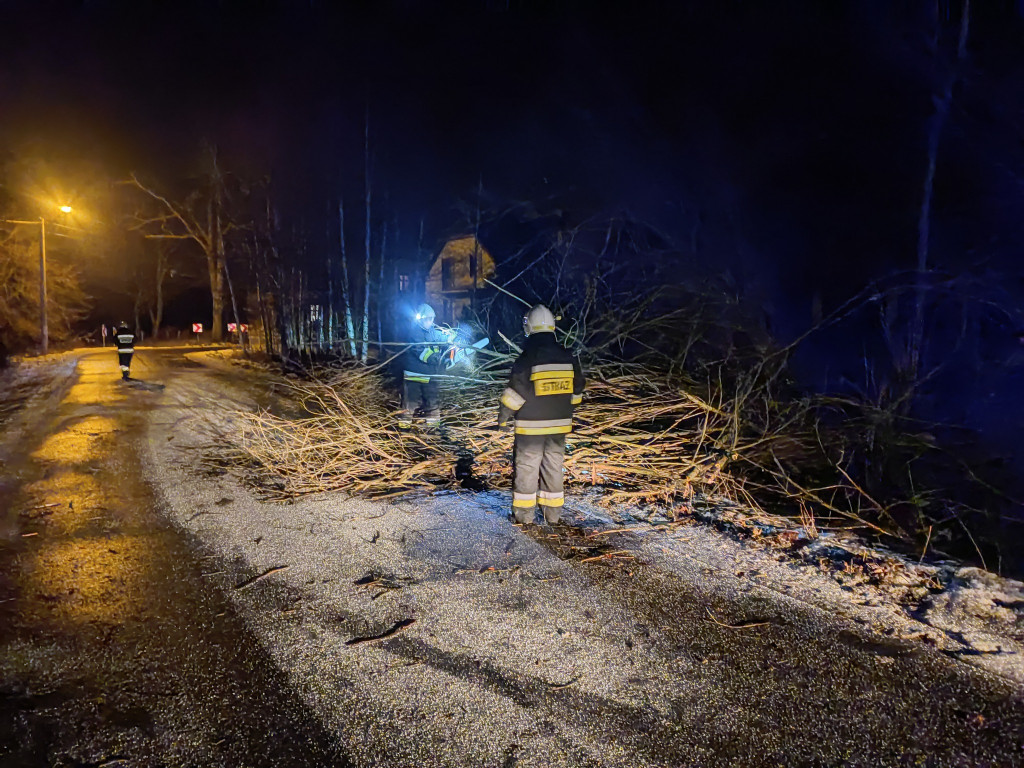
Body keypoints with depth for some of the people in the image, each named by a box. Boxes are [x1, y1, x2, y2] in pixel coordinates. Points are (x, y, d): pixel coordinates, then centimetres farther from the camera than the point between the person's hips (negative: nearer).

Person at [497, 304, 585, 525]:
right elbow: (576, 391, 11)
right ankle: (553, 512, 20)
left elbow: (513, 394, -13)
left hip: (531, 426, -4)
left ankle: (524, 513, 12)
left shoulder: (526, 360, -15)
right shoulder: (568, 357, 2)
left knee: (526, 467, 6)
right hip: (559, 425, 5)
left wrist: (503, 418, 0)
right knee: (553, 466, 14)